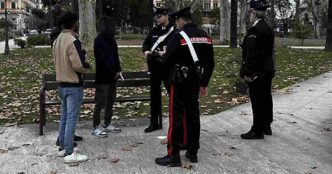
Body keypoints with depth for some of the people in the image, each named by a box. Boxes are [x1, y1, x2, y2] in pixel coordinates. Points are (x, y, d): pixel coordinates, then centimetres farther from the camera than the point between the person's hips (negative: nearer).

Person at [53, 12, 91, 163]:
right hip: (74, 85, -9)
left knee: (64, 117, 16)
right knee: (71, 119, -5)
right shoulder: (73, 41, -18)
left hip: (62, 84, 9)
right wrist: (87, 67, -3)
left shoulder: (57, 40, 10)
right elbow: (79, 65, -22)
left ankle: (63, 147, 24)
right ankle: (69, 153, -1)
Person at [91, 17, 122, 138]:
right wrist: (113, 72, -17)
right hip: (102, 76, -8)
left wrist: (118, 70, 1)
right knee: (100, 103, -4)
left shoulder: (111, 40, 13)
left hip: (112, 76, 8)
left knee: (110, 102, 13)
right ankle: (96, 127, 4)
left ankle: (107, 125, 23)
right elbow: (102, 59, -17)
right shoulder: (99, 41, -11)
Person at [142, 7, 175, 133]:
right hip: (154, 67, 6)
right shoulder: (155, 30, 12)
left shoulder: (174, 30, -8)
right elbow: (146, 43, 17)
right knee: (154, 95, 12)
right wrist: (146, 51, -4)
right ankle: (155, 122, 23)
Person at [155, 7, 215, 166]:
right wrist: (204, 84, 18)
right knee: (193, 115, 13)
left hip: (179, 82, -6)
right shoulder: (205, 36, 7)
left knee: (176, 117, -2)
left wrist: (164, 57, 11)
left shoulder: (179, 36, -14)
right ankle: (192, 152, 21)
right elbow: (210, 63, 11)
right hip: (195, 82, 6)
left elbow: (167, 60, -13)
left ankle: (173, 155, 1)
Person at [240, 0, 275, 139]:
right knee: (266, 98, 15)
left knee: (257, 101, -3)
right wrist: (267, 66, 20)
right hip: (268, 70, 9)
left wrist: (247, 72, -19)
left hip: (256, 72, -9)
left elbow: (251, 54, -22)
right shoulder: (268, 29, 10)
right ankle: (266, 126, 27)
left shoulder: (254, 30, -18)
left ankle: (257, 130, 4)